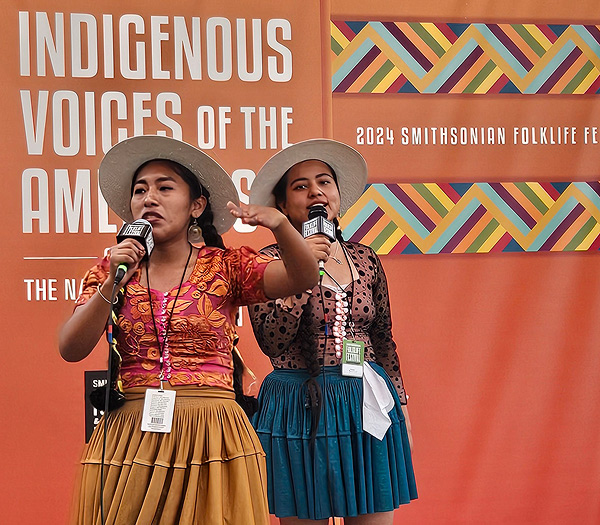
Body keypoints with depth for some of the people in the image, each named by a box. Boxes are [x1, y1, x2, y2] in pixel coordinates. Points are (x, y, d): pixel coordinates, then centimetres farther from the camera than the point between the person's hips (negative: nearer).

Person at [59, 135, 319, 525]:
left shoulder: (226, 266, 4)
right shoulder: (112, 271, 9)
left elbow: (304, 278, -10)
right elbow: (71, 350, -1)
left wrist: (279, 223, -28)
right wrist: (112, 285, -14)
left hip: (211, 433, -1)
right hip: (132, 431, 1)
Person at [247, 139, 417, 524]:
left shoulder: (365, 260, 10)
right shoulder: (269, 261, -2)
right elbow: (271, 341, -14)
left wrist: (400, 401, 14)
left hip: (368, 405, 4)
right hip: (302, 409, -3)